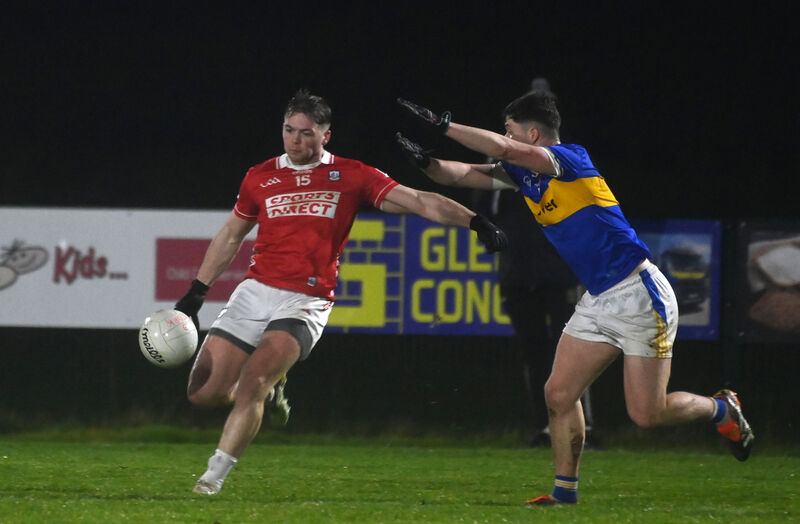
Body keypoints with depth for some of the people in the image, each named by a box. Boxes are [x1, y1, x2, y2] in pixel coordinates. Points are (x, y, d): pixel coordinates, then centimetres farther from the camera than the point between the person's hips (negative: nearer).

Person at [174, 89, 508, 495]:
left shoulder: (351, 176, 3)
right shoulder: (260, 178, 11)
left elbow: (419, 202, -1)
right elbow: (230, 236, 22)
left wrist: (476, 222, -12)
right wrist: (196, 292, 20)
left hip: (307, 304, -3)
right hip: (255, 292, 4)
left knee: (253, 379, -23)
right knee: (204, 392, -4)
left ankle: (215, 475, -14)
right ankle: (269, 388, 28)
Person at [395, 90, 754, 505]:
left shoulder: (569, 159, -17)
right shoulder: (522, 174, 8)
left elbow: (502, 149, -29)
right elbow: (465, 174, 9)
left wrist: (443, 125, -24)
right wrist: (425, 162, -10)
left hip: (639, 295, -8)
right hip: (598, 301, 8)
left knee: (647, 414, -6)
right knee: (559, 395, 0)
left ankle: (721, 409, 21)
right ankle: (564, 490, 12)